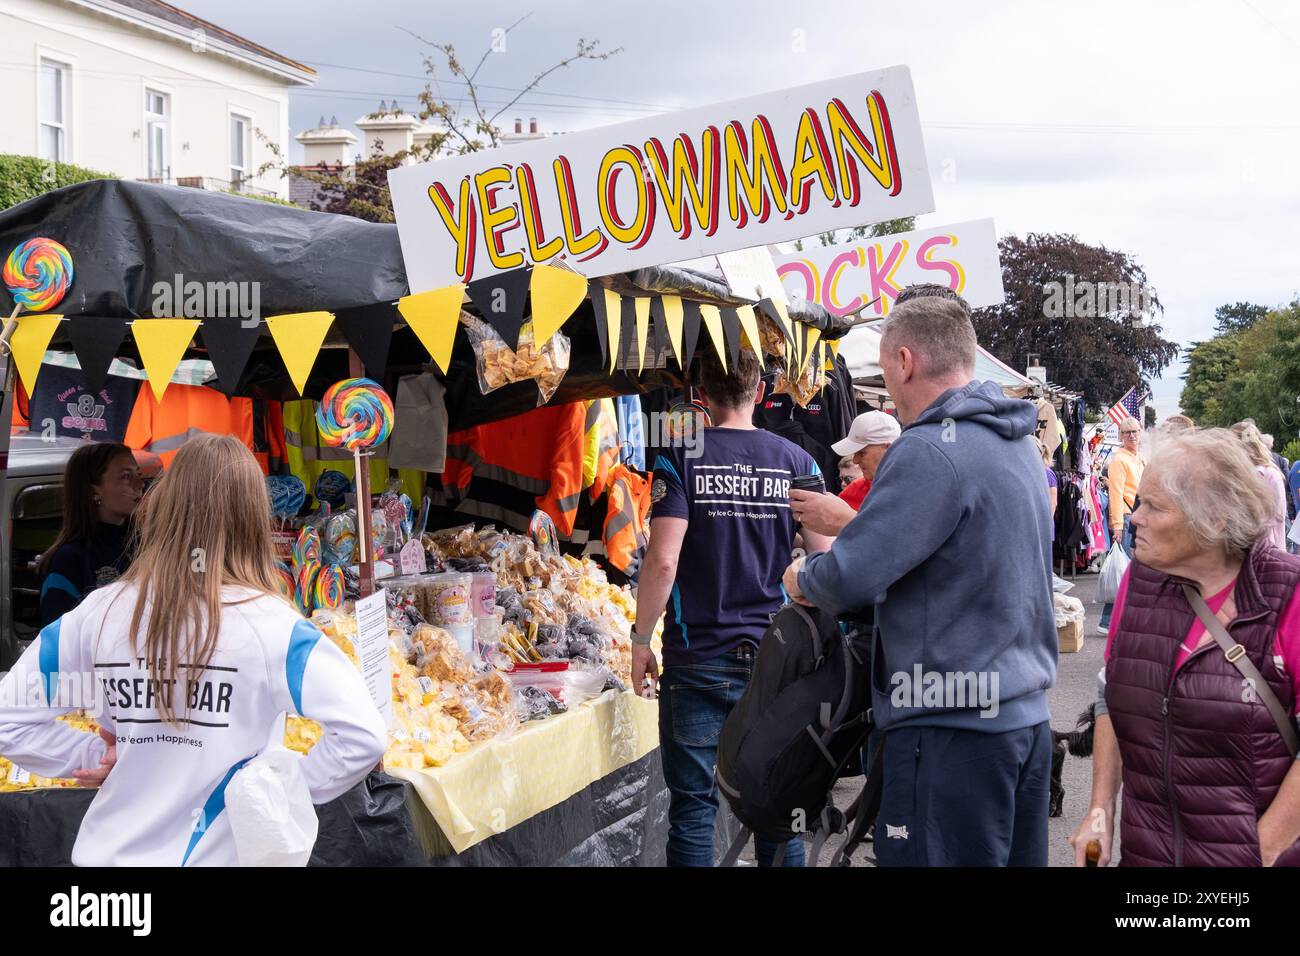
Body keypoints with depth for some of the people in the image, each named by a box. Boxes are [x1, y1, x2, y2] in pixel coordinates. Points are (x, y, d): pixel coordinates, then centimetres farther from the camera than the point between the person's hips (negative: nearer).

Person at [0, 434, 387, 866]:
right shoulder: (269, 624, -18)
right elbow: (364, 735, -24)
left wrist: (95, 754, 3)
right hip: (216, 854, -2)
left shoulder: (99, 614, -9)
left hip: (110, 852, 2)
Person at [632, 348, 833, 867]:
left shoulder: (682, 459, -6)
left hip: (698, 658, -2)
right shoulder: (796, 461, 3)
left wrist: (640, 639, -3)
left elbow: (662, 560, -15)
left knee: (693, 801, 5)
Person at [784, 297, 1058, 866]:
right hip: (1026, 712, 9)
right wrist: (851, 532, 18)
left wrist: (805, 578, 1)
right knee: (1015, 858, 16)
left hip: (954, 725, -9)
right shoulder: (1018, 444, 12)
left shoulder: (931, 451, -18)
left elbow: (850, 578, -21)